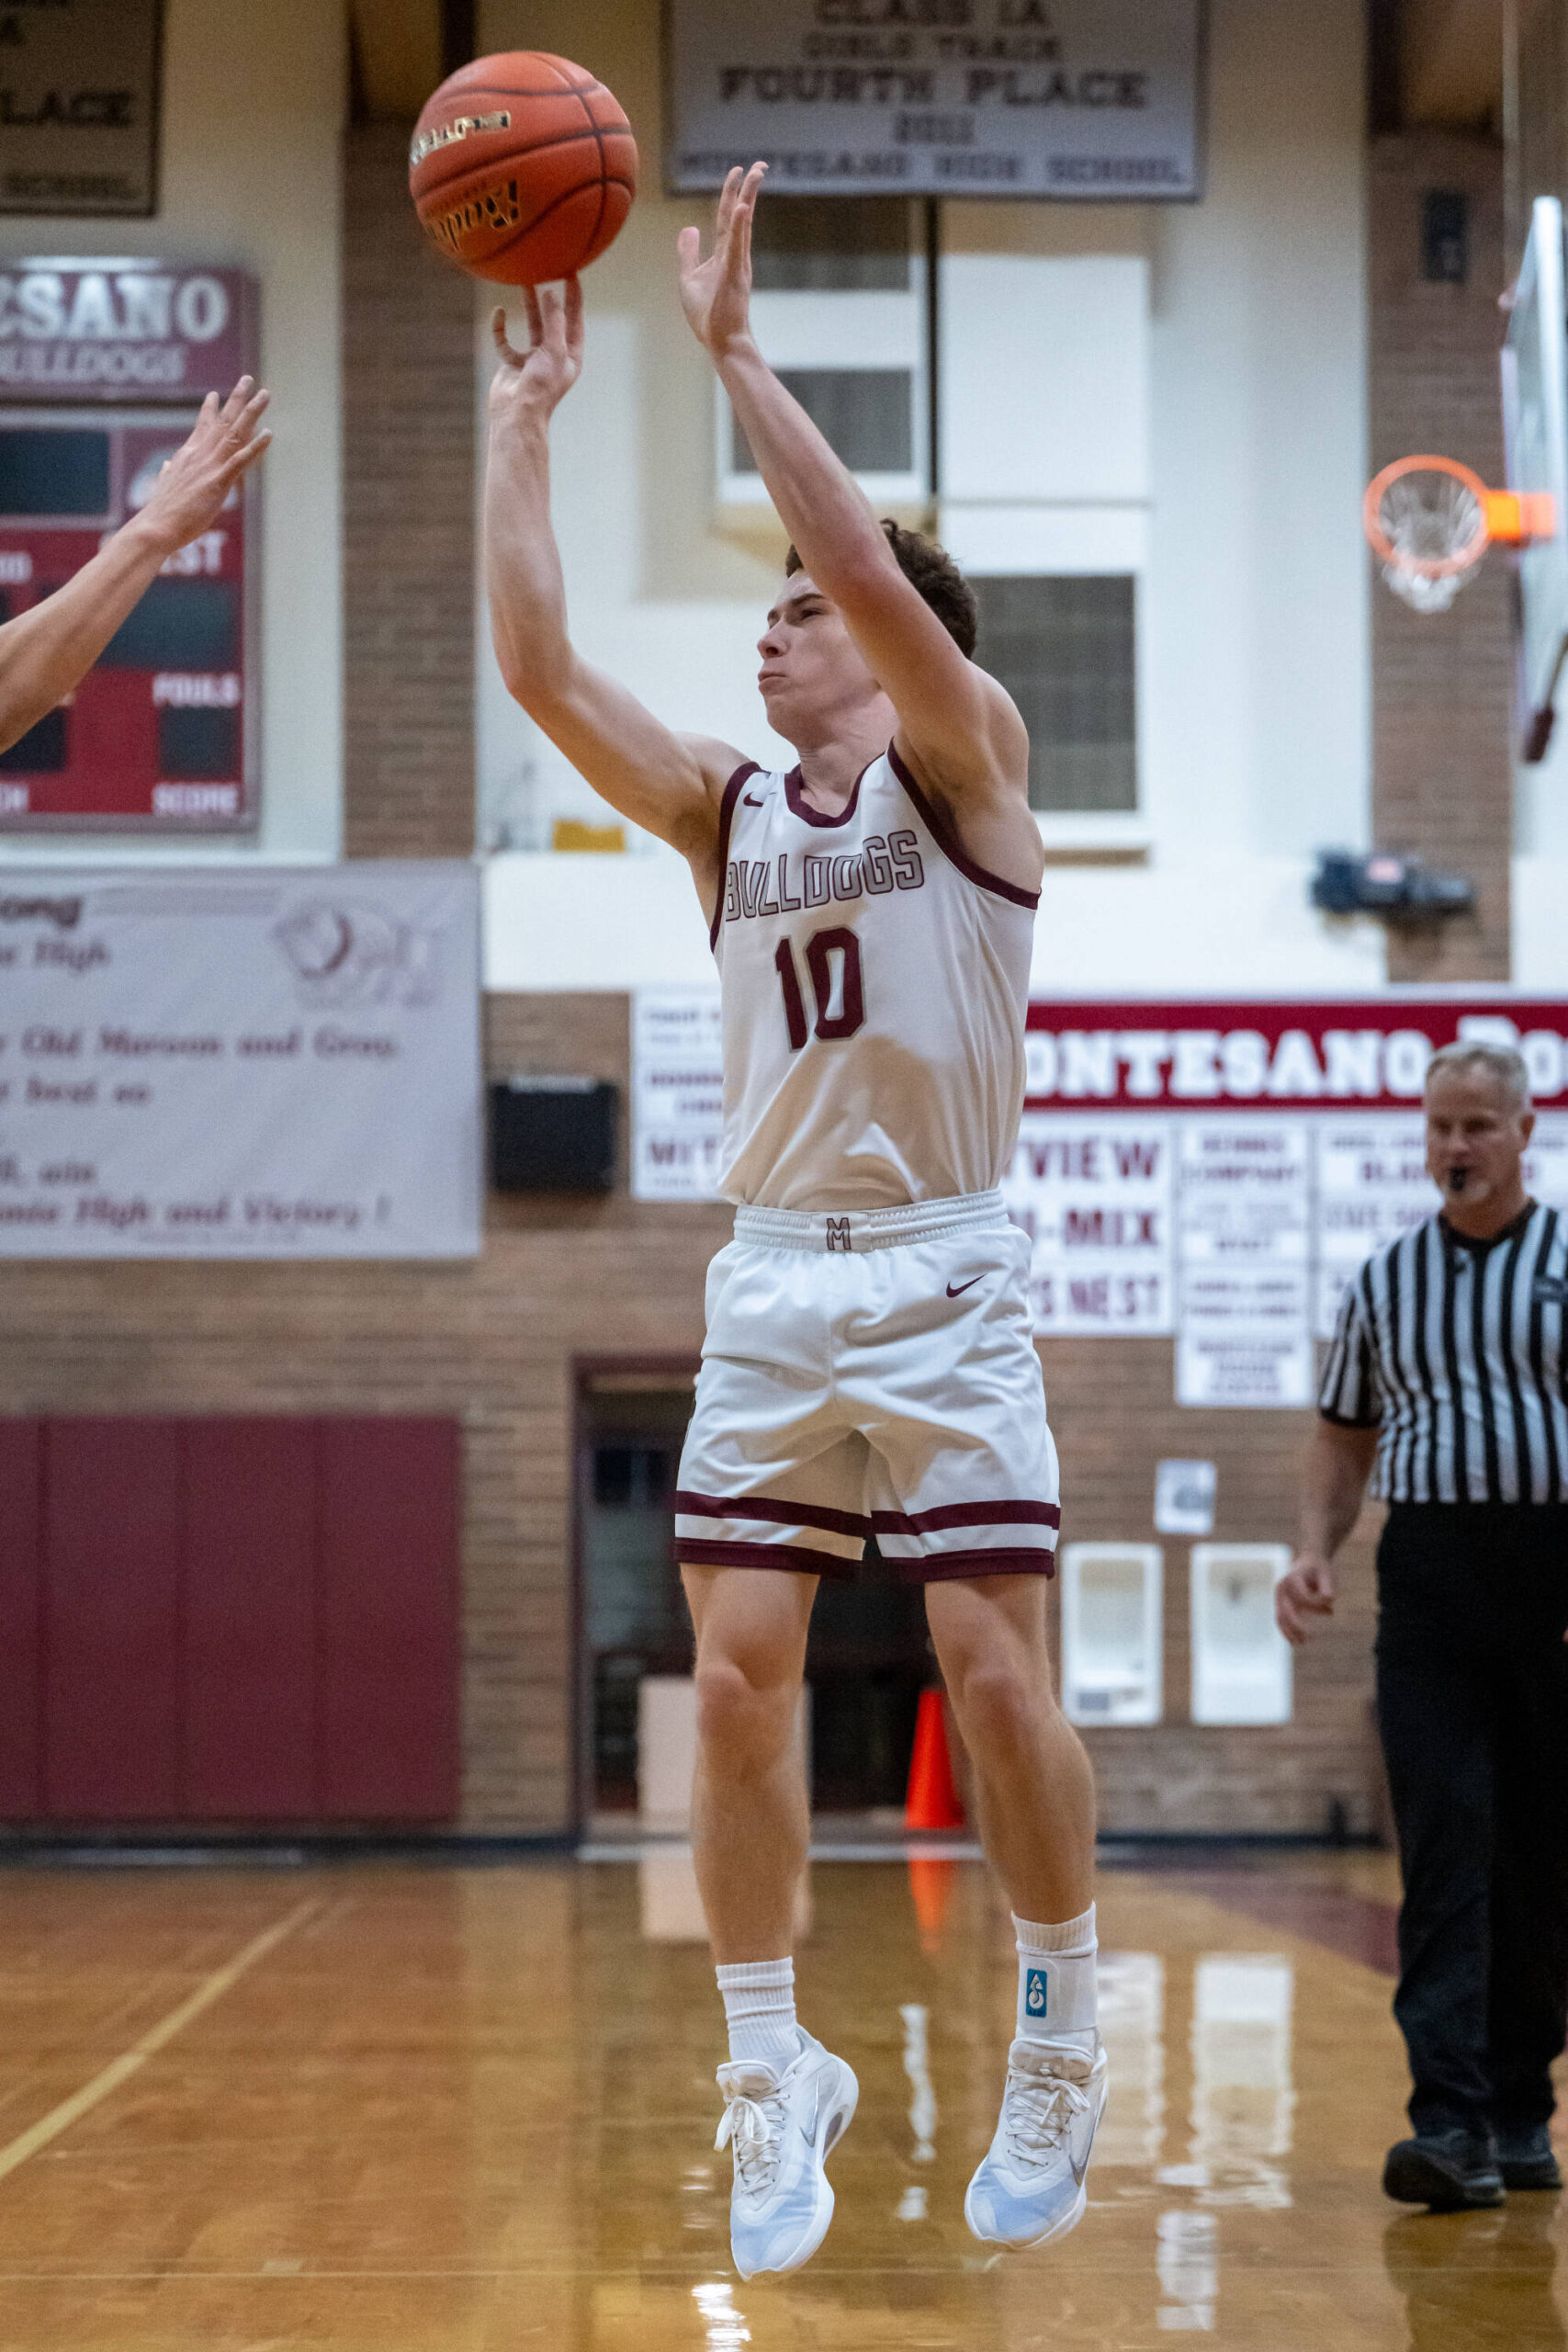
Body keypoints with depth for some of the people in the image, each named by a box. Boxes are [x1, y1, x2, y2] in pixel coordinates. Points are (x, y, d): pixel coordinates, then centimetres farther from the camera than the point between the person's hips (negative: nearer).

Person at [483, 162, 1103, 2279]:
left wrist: (734, 347, -17)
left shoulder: (964, 761, -1)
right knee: (738, 1684, -2)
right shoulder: (726, 813, 12)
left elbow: (874, 565, -19)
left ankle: (1062, 2048, 15)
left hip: (945, 1275, -5)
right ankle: (774, 2078, 10)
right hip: (771, 1284, 5)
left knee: (999, 1680, -5)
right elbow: (537, 666, 3)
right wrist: (524, 417, 3)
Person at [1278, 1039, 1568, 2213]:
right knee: (1444, 1850, -10)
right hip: (1429, 1575, 1)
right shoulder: (1385, 1280, 13)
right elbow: (1345, 1435, 20)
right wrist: (1316, 1550, 3)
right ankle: (1453, 2122, -15)